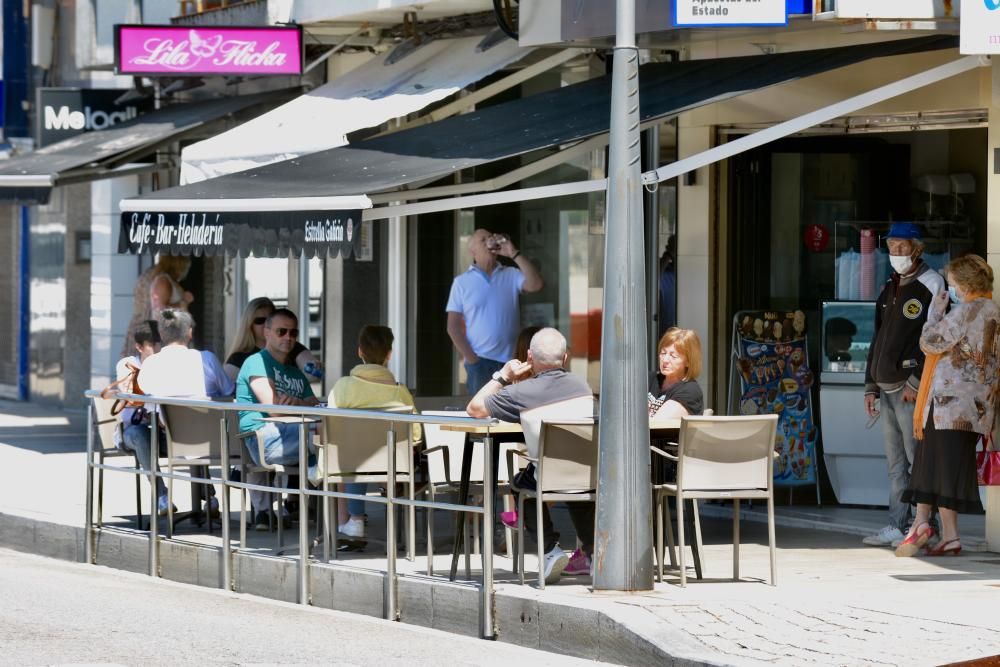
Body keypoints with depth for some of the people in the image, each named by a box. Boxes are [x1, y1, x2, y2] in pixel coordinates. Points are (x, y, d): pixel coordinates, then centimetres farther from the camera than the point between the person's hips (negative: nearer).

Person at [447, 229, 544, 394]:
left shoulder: (511, 275, 9)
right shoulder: (462, 282, 5)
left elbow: (536, 284, -10)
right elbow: (453, 326, 2)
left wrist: (514, 254, -10)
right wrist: (471, 359, -7)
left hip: (510, 361, 1)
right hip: (479, 362, -1)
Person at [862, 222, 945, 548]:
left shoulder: (930, 286, -6)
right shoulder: (889, 289, 18)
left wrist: (917, 382, -18)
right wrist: (871, 385, 18)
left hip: (912, 388, -8)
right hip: (886, 387, 8)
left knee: (918, 458, -7)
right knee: (896, 463, 8)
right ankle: (897, 526, 10)